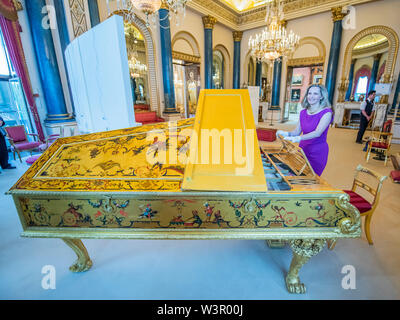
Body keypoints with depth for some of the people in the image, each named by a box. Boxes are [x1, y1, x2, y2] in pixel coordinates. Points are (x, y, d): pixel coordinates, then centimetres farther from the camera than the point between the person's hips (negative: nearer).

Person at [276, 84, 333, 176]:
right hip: (303, 149, 5)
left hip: (317, 152, -4)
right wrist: (287, 133, -17)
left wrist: (299, 138, -41)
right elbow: (297, 131, 4)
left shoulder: (326, 112, -13)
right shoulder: (303, 112, 4)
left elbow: (317, 133, -26)